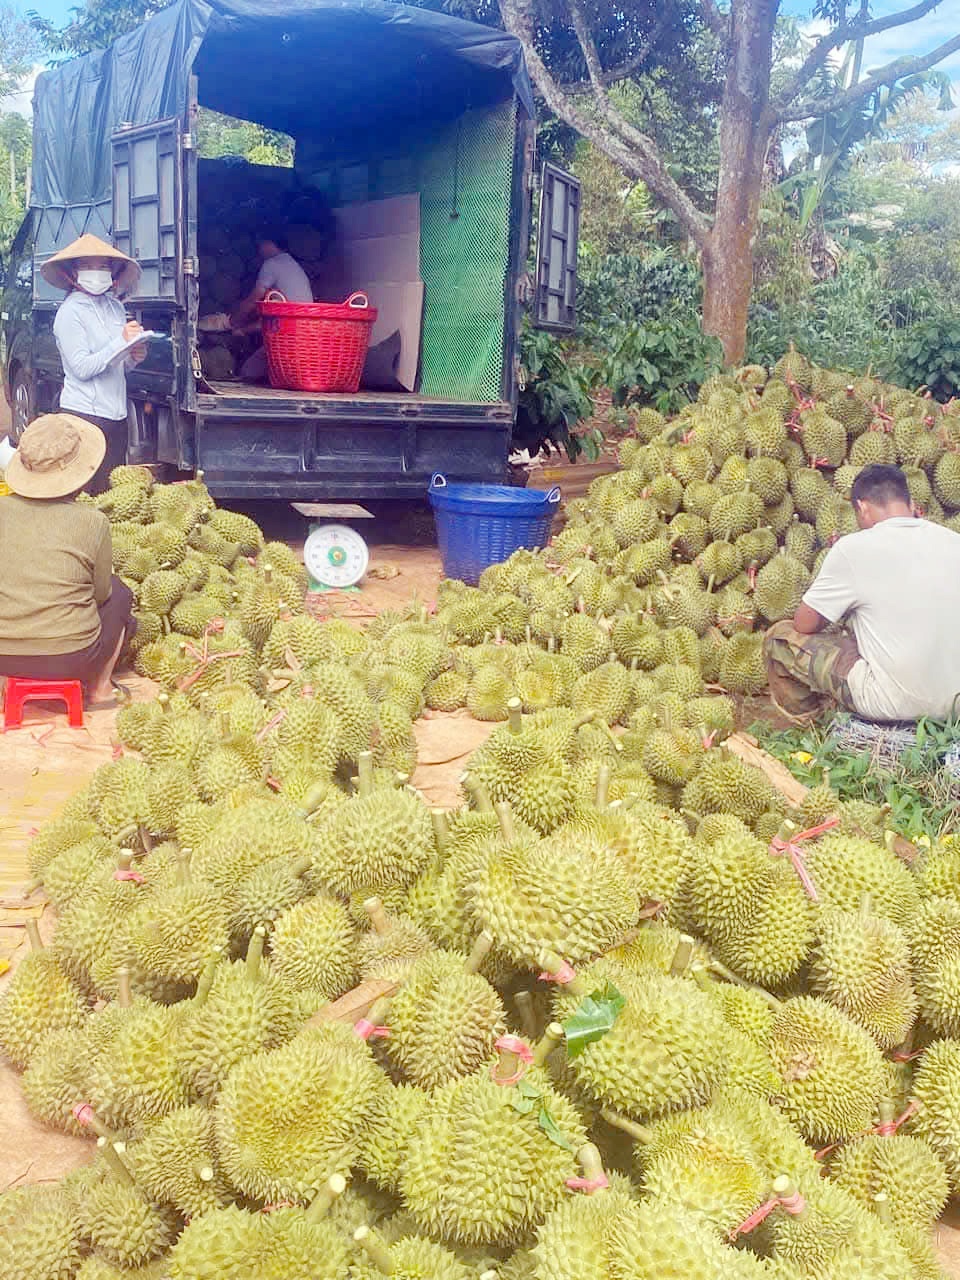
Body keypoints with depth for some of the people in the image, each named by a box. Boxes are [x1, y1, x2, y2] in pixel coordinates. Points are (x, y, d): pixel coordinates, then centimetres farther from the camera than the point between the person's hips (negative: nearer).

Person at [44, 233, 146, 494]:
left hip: (117, 413, 7)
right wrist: (122, 341, -18)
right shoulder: (70, 312, -7)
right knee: (86, 491, -4)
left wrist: (134, 357, -1)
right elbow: (82, 368, -15)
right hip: (85, 414, -7)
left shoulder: (116, 306, 13)